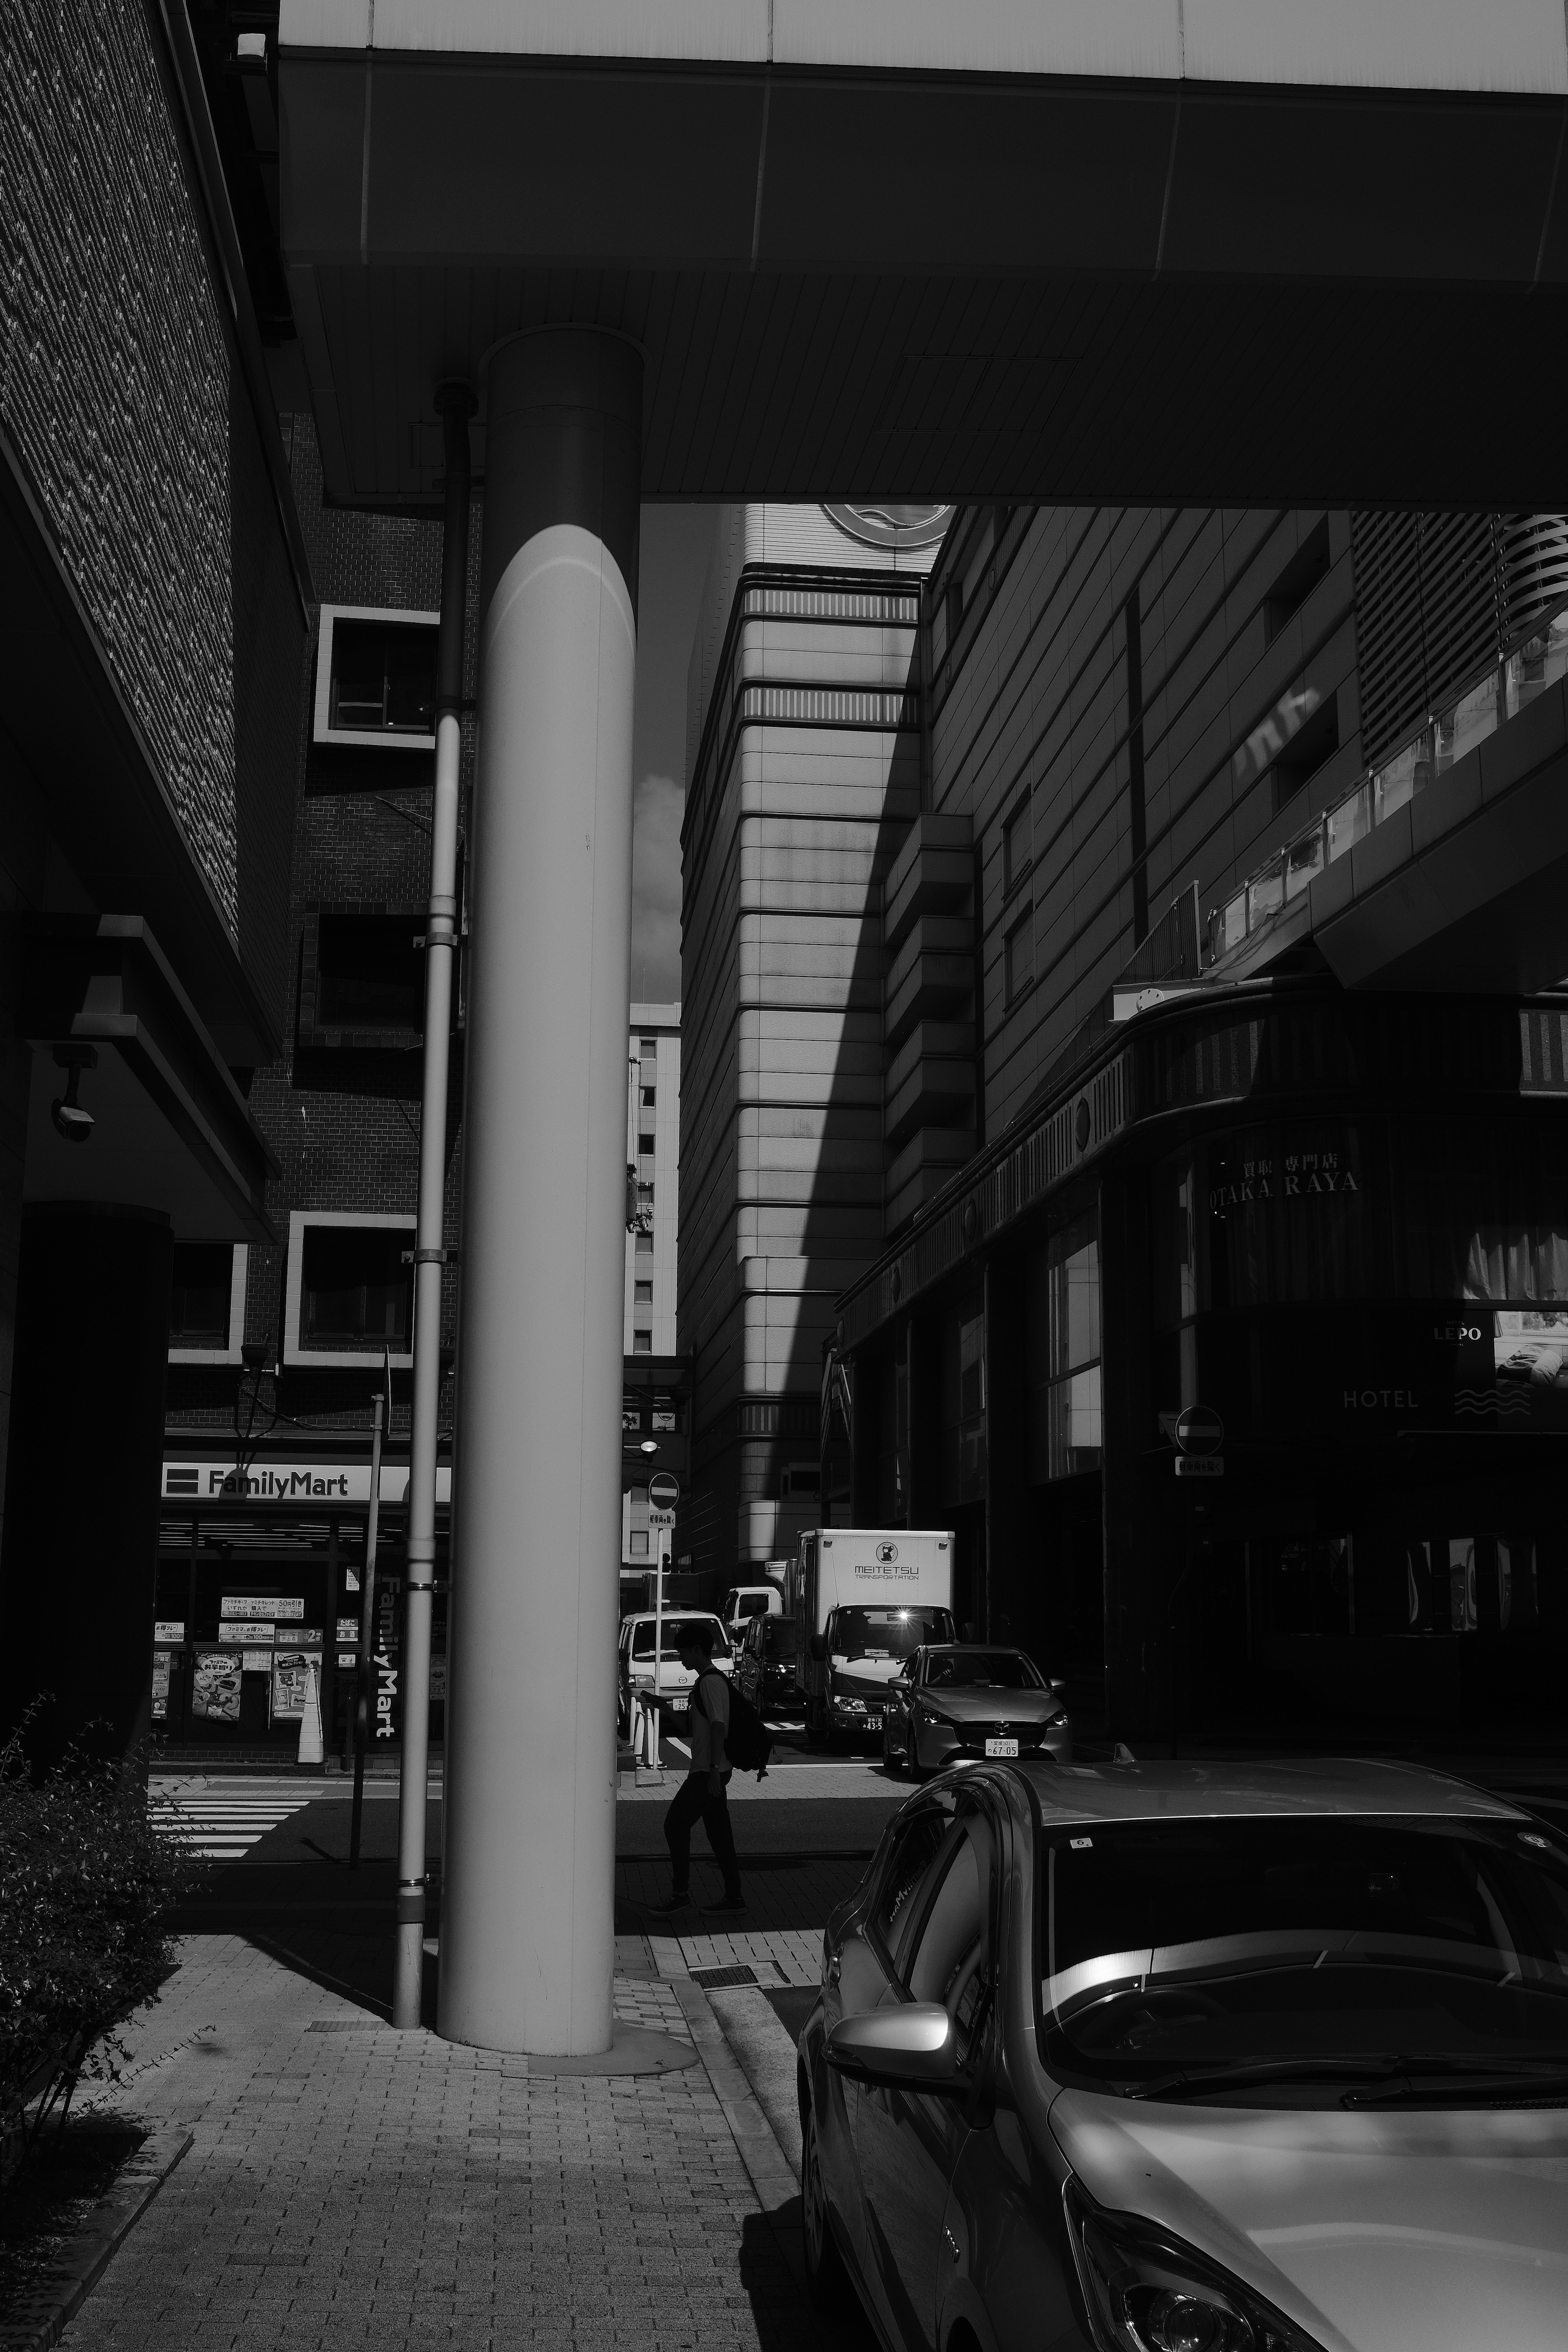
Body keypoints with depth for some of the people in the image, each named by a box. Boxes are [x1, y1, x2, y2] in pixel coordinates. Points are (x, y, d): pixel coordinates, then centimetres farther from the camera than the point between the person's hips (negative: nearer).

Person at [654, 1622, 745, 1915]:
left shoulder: (710, 1681, -14)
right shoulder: (709, 1680, 17)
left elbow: (718, 1726, -22)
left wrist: (714, 1769, -25)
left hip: (708, 1771, -10)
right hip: (711, 1771, 10)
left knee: (676, 1824, -6)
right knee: (719, 1834, 9)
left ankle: (681, 1894, -3)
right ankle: (734, 1897, 10)